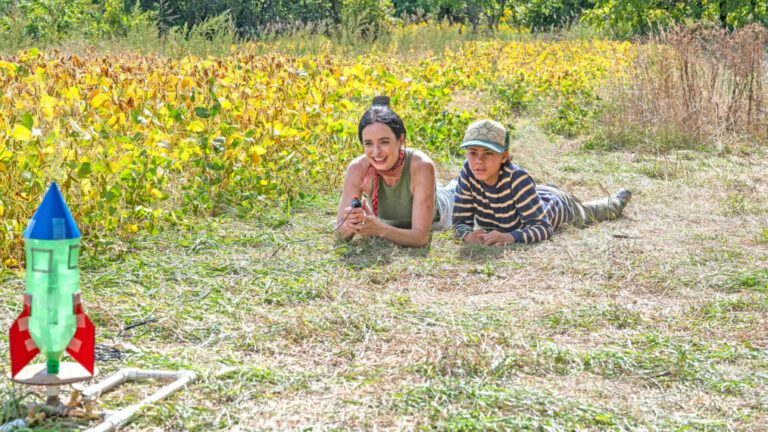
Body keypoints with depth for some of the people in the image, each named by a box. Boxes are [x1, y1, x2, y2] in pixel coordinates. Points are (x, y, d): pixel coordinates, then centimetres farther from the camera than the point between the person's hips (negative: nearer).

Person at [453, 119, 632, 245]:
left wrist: (510, 237, -63)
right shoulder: (468, 173, -34)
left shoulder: (517, 178, -46)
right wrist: (468, 234, -51)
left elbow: (544, 227, -46)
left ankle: (619, 199, 63)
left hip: (557, 205, -2)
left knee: (588, 212, 32)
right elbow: (460, 221, -28)